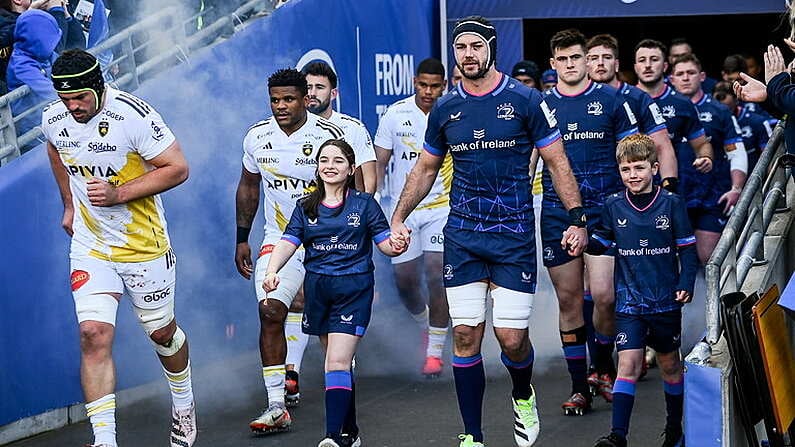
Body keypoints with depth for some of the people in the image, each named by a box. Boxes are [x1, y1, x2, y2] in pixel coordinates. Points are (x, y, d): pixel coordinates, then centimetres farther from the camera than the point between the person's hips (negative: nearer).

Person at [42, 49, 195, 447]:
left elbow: (177, 168, -18)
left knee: (162, 332, 14)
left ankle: (183, 403, 43)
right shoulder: (53, 120, -4)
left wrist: (118, 194, -24)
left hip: (144, 246, -3)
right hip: (90, 246, 3)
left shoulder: (132, 115, -22)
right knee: (94, 334, -13)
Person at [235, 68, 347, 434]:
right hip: (278, 238, 2)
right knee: (270, 310, -15)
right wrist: (242, 238, 14)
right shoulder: (257, 137, 0)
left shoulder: (330, 135, -10)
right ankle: (277, 407, -14)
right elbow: (248, 187, 14)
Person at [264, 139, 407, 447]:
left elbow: (385, 242, 1)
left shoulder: (364, 204, 1)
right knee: (337, 362, 11)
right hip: (317, 288, 4)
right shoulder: (305, 208, 8)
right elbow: (288, 242, -2)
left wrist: (396, 246, -23)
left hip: (354, 289, -4)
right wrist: (272, 271, -20)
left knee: (338, 362, -15)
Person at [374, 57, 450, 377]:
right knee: (405, 281, 5)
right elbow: (379, 162, 6)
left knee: (436, 276, -13)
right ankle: (426, 325, 36)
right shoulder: (395, 115, -1)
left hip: (442, 207, -2)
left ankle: (435, 351, -4)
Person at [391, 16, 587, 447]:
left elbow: (556, 162, 1)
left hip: (514, 236, -3)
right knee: (465, 336, -2)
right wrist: (398, 219, 11)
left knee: (511, 338, -5)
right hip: (462, 236, 3)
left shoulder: (524, 100, -3)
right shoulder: (445, 108, 7)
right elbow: (425, 168, 19)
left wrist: (577, 218, -7)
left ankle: (523, 396, 29)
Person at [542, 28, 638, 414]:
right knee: (568, 300, 4)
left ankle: (604, 367, 13)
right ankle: (579, 387, 13)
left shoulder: (611, 100, 5)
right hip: (557, 212, 2)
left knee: (603, 295, -13)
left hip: (604, 208, -2)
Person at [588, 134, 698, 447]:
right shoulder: (613, 206, 1)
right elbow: (599, 244, 11)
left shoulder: (671, 204, -3)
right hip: (629, 301, 0)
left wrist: (686, 284, -10)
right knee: (628, 365, -9)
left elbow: (687, 249, 0)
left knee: (670, 364, 14)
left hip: (666, 301, 0)